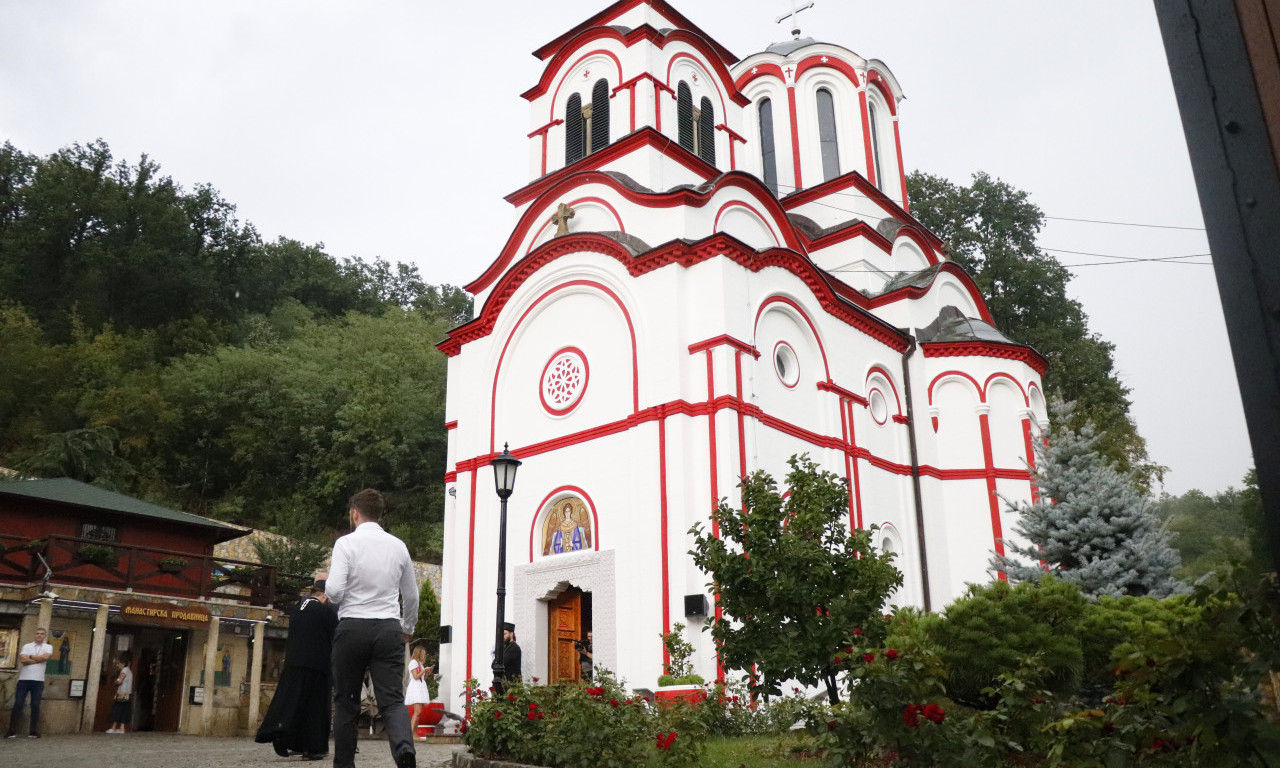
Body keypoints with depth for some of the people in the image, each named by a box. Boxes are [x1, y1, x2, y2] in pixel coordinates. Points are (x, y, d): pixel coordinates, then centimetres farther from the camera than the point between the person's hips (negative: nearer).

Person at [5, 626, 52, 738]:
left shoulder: (48, 647, 7)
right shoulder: (27, 646, 8)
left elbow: (45, 657, -13)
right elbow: (23, 660, -8)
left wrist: (30, 657, -4)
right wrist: (39, 659, -9)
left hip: (38, 680, 0)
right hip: (23, 679, 0)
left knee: (35, 705, 1)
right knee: (18, 704, -2)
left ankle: (33, 731, 6)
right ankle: (12, 731, 2)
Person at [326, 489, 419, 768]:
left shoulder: (347, 543, -4)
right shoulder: (398, 546, 8)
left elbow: (334, 590, -14)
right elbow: (411, 595, 15)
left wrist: (330, 592, 10)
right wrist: (408, 627, 31)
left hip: (353, 627, -2)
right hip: (389, 628, 2)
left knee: (346, 702, 11)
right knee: (393, 699, -3)